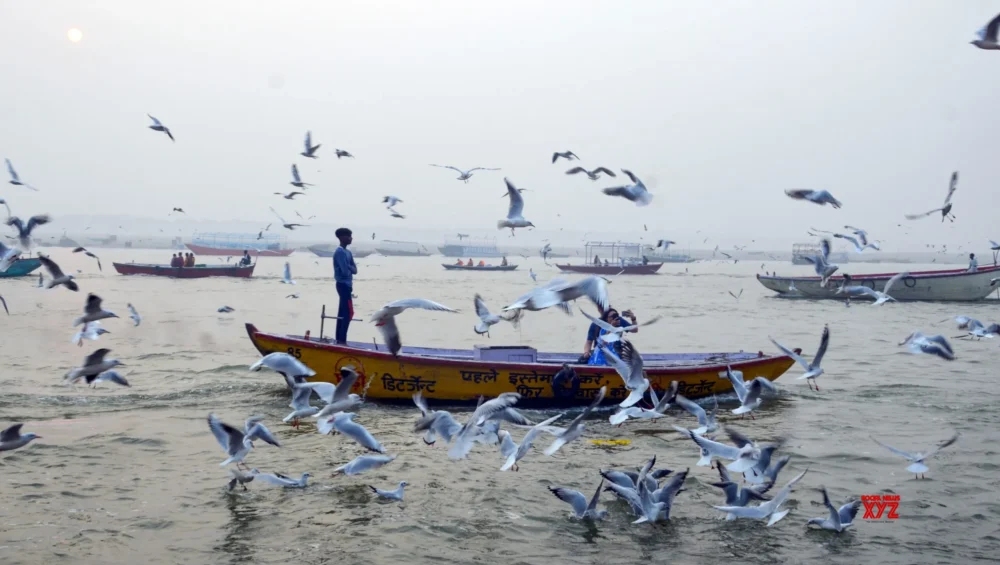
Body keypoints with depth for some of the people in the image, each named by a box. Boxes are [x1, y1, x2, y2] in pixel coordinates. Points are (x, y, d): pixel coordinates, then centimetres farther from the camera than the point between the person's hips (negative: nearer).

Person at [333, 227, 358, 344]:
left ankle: (339, 339, 15)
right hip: (343, 285, -10)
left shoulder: (347, 252, 15)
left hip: (346, 285, 10)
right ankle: (342, 340, -10)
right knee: (348, 313, -10)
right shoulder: (340, 252, -16)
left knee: (343, 313, 11)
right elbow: (345, 271, -23)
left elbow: (354, 270, 10)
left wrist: (350, 268, -10)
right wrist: (351, 269, -3)